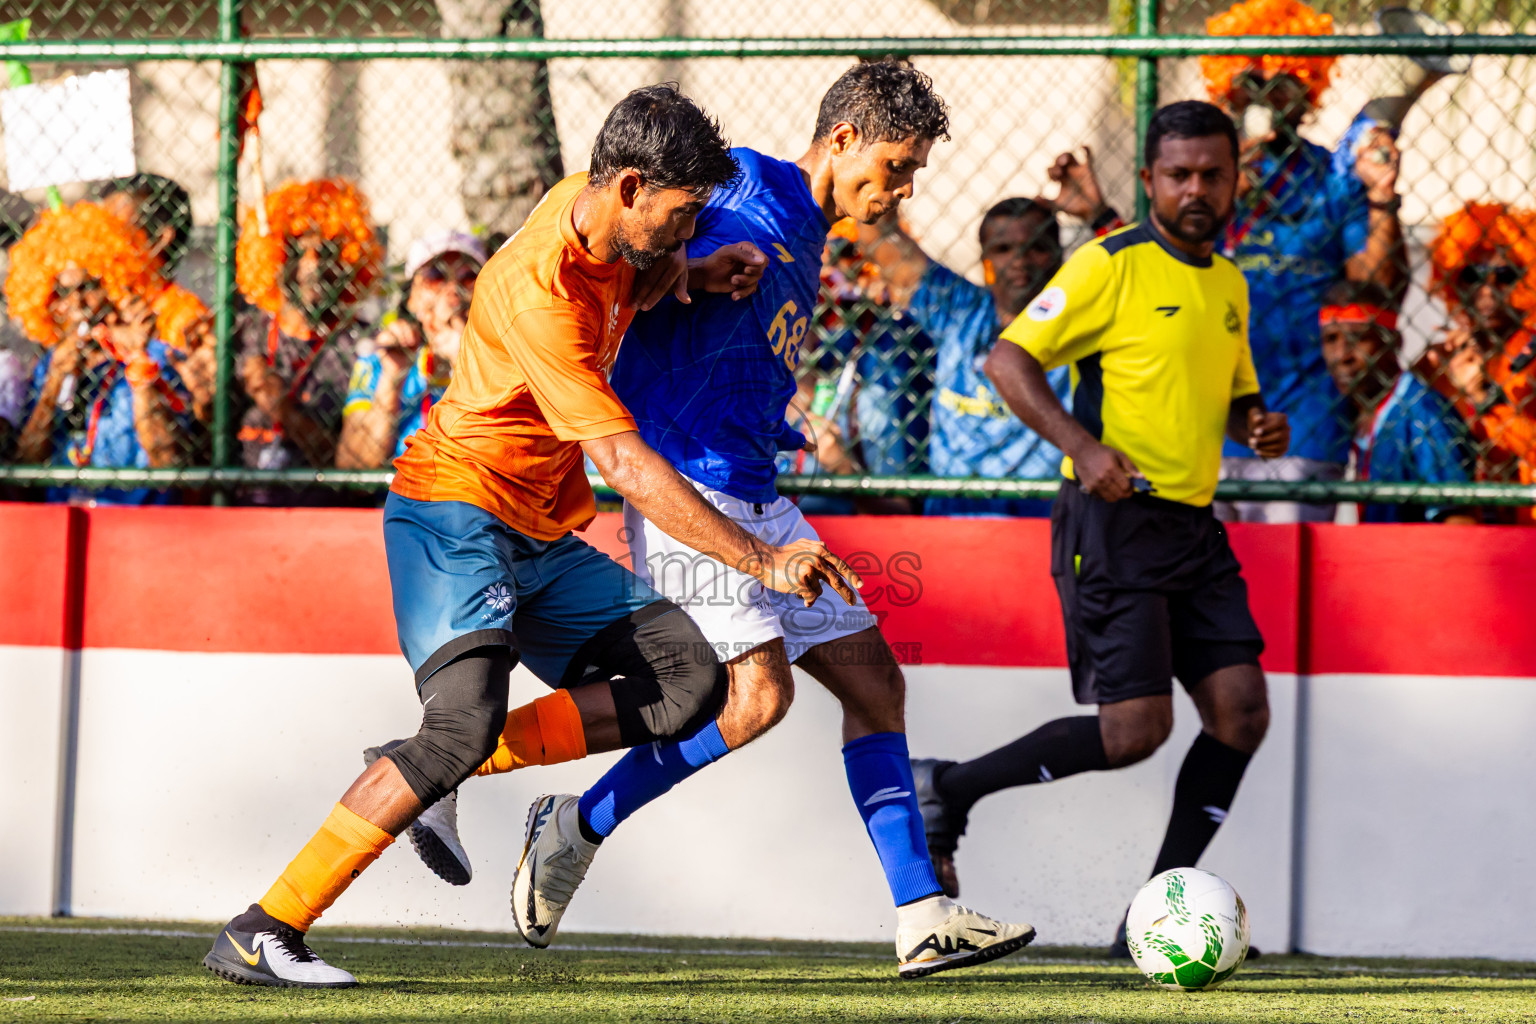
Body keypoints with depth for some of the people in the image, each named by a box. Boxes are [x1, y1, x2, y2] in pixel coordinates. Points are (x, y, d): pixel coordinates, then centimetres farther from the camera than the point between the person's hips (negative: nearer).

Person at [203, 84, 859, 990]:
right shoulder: (540, 291, -25)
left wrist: (694, 274, 6)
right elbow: (625, 465, -28)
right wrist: (760, 560, -30)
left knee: (689, 678, -5)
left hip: (544, 533, 9)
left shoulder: (595, 210, 2)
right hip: (455, 507, -9)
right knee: (466, 718, -28)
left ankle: (449, 764, -3)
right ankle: (260, 935, -22)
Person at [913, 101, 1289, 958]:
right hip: (1116, 523, -8)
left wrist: (1259, 425, 6)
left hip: (1194, 526, 8)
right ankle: (950, 790, 6)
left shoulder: (1230, 286, 16)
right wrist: (1084, 446, -23)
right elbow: (1009, 359, -10)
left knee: (1241, 709, -4)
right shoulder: (1112, 267, -7)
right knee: (1135, 729, -14)